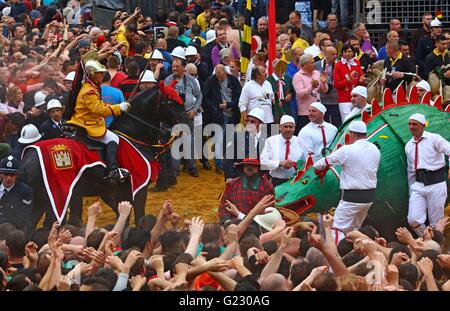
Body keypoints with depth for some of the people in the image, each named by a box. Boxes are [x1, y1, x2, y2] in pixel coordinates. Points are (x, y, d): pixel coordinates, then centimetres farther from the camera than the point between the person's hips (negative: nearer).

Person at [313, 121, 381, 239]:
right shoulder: (375, 150, 6)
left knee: (338, 230, -7)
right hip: (369, 197, 7)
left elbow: (326, 162, -5)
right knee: (355, 228, 19)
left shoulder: (347, 150, -13)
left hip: (352, 197, -7)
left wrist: (316, 167, 17)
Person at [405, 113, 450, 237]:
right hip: (418, 185, 5)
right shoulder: (409, 146, 14)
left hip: (436, 184, -5)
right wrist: (411, 190, 24)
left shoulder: (434, 139, -5)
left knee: (436, 223, 0)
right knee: (413, 220, -8)